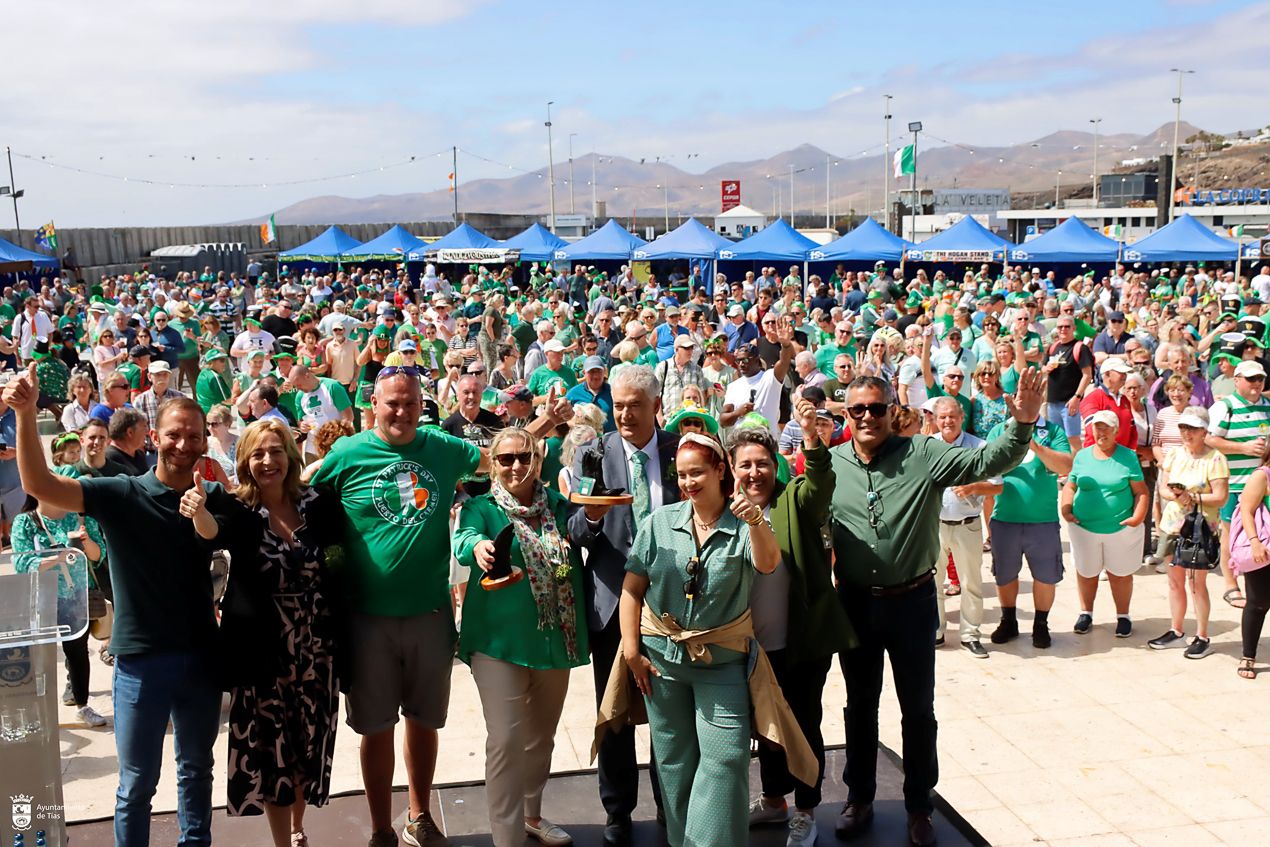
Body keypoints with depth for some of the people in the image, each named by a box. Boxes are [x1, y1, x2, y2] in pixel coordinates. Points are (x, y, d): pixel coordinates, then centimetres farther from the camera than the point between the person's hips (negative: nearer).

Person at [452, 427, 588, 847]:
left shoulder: (559, 507, 7)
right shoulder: (481, 507, -5)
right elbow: (464, 538, -24)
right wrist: (479, 547, -48)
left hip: (555, 638, 4)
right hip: (500, 639, -4)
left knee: (541, 737, 18)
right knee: (505, 740, -10)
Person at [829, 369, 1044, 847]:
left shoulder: (923, 455, -8)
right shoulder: (831, 464, -2)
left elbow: (986, 462, -17)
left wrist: (1022, 424, -31)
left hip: (912, 601, -2)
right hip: (856, 604, 2)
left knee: (918, 708, 11)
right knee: (860, 705, 17)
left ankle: (919, 807, 28)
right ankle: (859, 799, 33)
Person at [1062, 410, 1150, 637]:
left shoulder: (1127, 457, -2)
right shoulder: (1082, 456, 5)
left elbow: (1141, 491, -3)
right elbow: (1070, 486, 10)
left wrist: (1138, 517, -15)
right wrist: (1066, 509, -5)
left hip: (1121, 529, -2)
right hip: (1084, 527, 2)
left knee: (1120, 574, 8)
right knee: (1086, 573, 13)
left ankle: (1123, 616, 25)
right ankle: (1086, 613, 30)